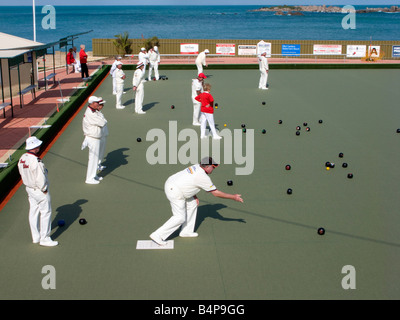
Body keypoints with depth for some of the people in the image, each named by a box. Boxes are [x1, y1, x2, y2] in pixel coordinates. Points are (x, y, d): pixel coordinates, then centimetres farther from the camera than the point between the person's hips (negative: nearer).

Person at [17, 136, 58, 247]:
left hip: (29, 188, 9)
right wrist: (44, 189, -11)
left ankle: (35, 237, 26)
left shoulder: (22, 158, -2)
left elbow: (22, 173, 9)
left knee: (33, 212, 16)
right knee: (45, 213, 3)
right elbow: (40, 179, -26)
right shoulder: (36, 161, -29)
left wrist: (29, 185, 17)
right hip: (39, 191, -9)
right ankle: (44, 238, 8)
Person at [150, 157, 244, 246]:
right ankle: (158, 235, -3)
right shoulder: (203, 177, -17)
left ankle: (186, 231, 25)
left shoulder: (196, 167, 8)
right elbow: (216, 193, -10)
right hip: (175, 192, -10)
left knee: (192, 204, 19)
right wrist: (233, 197, -4)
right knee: (180, 218, -2)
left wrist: (195, 196, 13)